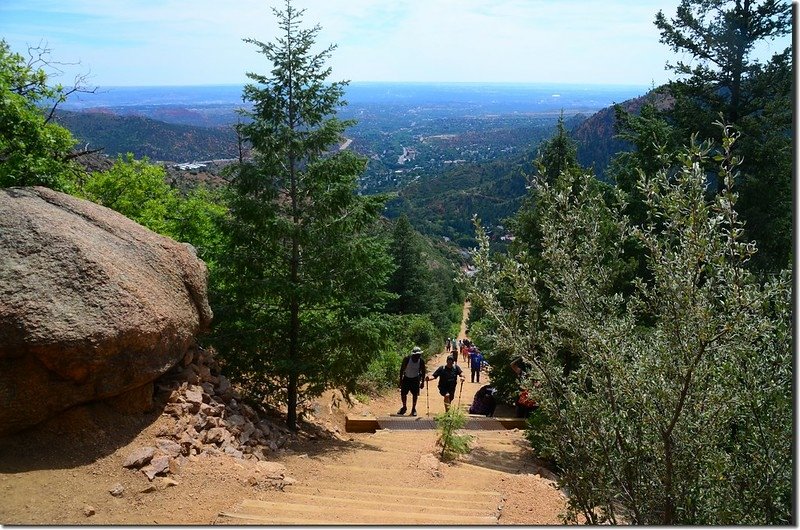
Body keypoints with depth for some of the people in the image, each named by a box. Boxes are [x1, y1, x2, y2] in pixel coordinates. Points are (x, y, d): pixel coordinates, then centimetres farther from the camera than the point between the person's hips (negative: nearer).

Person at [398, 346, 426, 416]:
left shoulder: (421, 361, -18)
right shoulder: (407, 359, -22)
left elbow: (423, 372, -4)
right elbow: (402, 369, -12)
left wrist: (422, 382, -3)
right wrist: (401, 380, -11)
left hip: (415, 379, 0)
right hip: (406, 378, 0)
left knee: (415, 394, 1)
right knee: (403, 393, 1)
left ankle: (413, 409, 18)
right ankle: (404, 407, 22)